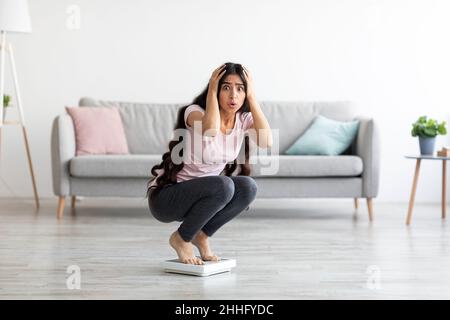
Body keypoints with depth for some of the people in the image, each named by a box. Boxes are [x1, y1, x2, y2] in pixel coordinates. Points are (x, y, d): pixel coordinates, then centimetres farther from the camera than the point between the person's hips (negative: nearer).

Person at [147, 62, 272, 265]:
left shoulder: (244, 119, -4)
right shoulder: (195, 112, -20)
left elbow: (266, 141, -25)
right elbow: (210, 129, -44)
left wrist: (252, 96, -21)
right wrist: (211, 90, -29)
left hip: (203, 195, 6)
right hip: (165, 197, -6)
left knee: (248, 187, -21)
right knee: (223, 186, -32)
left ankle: (201, 236, 1)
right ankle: (181, 239, -7)